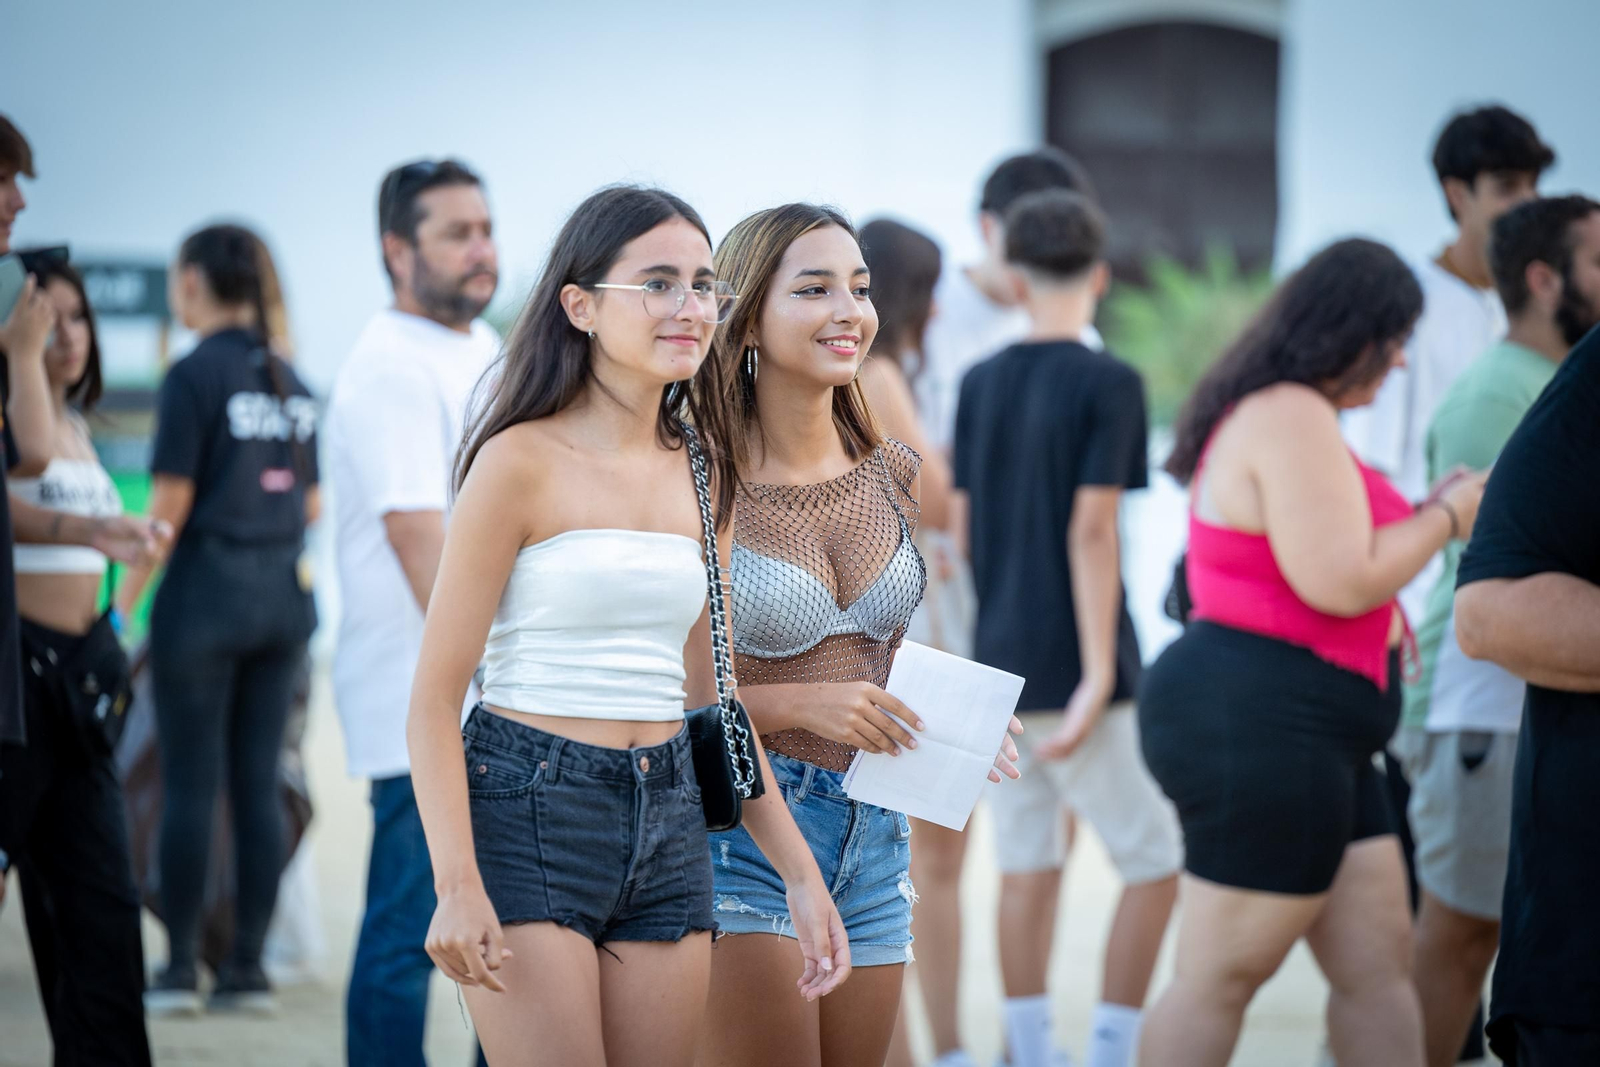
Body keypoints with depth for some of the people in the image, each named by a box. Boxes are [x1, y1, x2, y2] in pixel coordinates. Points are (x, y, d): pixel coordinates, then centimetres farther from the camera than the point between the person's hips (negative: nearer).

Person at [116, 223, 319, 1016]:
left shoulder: (196, 375, -10)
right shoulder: (290, 379, 9)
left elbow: (171, 503, -12)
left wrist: (126, 601, -4)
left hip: (206, 592, -6)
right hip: (284, 595, 6)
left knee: (189, 785, 0)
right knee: (258, 782, 7)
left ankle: (180, 969, 3)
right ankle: (248, 969, 8)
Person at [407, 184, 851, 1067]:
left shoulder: (698, 473, 11)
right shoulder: (524, 461, -8)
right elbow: (435, 697, -9)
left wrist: (800, 874, 15)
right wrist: (458, 886, -20)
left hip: (668, 827, 6)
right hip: (531, 817, -6)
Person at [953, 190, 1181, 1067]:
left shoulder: (979, 383, 7)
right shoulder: (1109, 383, -10)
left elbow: (963, 524, 11)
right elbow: (1091, 530, -16)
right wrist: (1101, 673, -16)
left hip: (998, 659, 6)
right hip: (1073, 664, -6)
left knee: (1027, 866, 11)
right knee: (1156, 862, 4)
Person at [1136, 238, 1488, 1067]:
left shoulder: (1270, 412, 19)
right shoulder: (1294, 418, -16)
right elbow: (1339, 584, -21)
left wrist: (1423, 514, 21)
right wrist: (1445, 519, -7)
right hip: (1257, 725, -11)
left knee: (1379, 965, 10)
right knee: (1221, 978, -6)